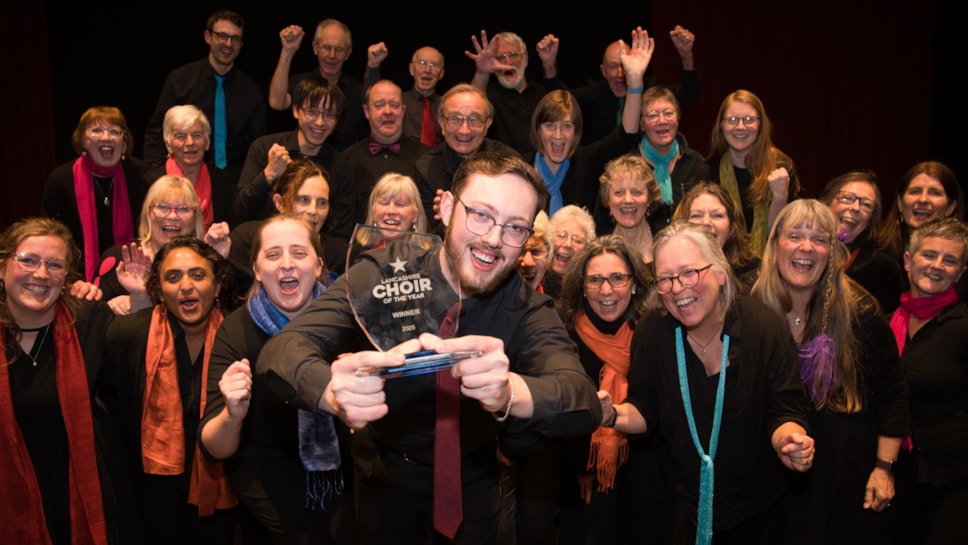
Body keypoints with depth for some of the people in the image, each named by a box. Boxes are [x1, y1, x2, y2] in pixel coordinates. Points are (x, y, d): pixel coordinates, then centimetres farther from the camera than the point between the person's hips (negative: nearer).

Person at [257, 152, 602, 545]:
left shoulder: (526, 310, -18)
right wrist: (334, 391, -58)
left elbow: (584, 403, -35)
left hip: (473, 483, 1)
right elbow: (281, 350, -34)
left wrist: (511, 393, -58)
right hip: (385, 478, 0)